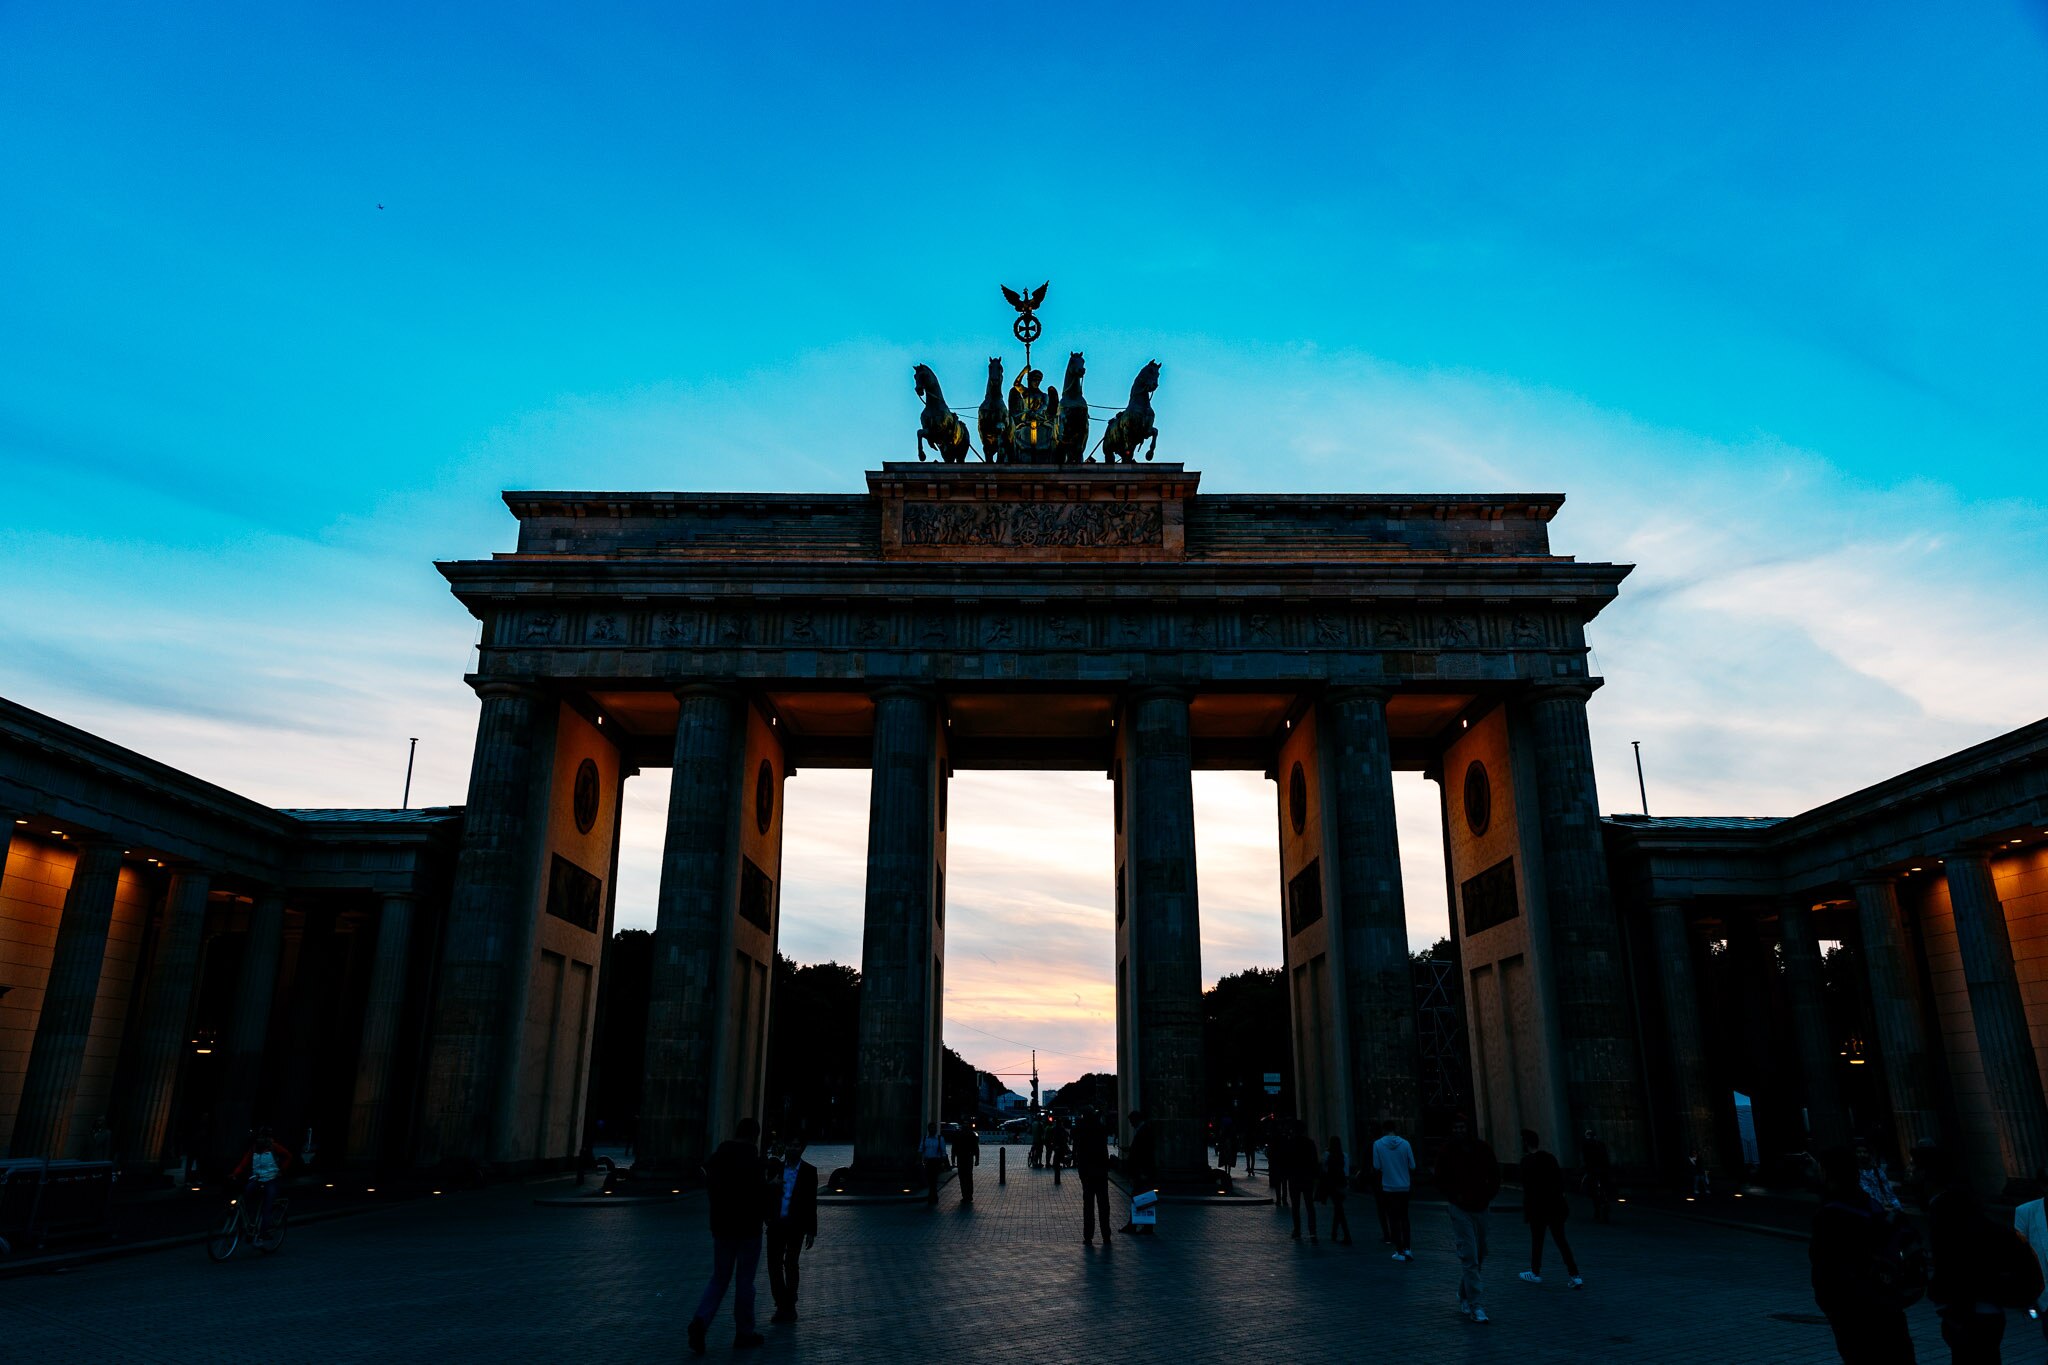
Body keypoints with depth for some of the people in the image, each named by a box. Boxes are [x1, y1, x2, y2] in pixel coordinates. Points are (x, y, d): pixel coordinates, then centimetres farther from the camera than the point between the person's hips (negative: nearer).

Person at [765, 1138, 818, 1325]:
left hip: (796, 1225, -3)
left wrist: (811, 1231, -2)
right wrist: (771, 1185, -12)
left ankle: (789, 1306, 13)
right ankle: (781, 1305, 15)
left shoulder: (809, 1171, 0)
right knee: (774, 1264, 2)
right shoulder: (776, 1168, 8)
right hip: (776, 1224, 3)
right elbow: (764, 1195, 11)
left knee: (790, 1264, -1)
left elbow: (811, 1202, 1)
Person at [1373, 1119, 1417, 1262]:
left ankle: (1400, 1252, 8)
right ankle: (1407, 1249, 9)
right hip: (1404, 1187, 2)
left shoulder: (1378, 1144, -7)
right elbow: (1412, 1167, 0)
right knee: (1404, 1218, 16)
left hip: (1388, 1188, -2)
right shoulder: (1405, 1143, -4)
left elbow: (1377, 1168, -6)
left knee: (1393, 1220, 7)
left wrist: (1377, 1186, 6)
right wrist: (1412, 1186, 12)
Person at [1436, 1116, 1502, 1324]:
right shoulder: (1447, 1151, -6)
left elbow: (1495, 1173, 11)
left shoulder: (1483, 1147, 0)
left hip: (1480, 1207, 4)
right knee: (1469, 1257, -11)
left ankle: (1463, 1295, 31)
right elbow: (1441, 1181, 4)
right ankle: (1474, 1306, -10)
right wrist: (1454, 1196, -9)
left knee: (1479, 1256, 13)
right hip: (1460, 1209, -4)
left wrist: (1490, 1194, 0)